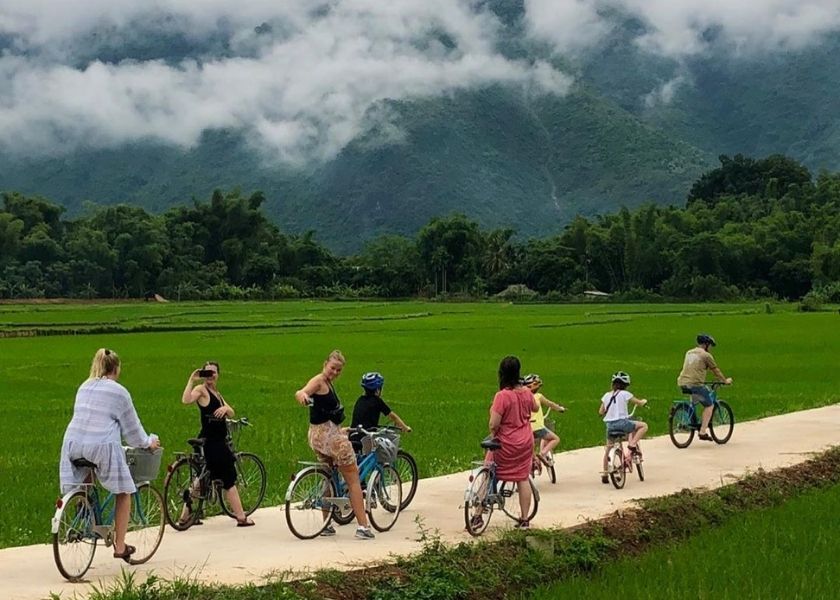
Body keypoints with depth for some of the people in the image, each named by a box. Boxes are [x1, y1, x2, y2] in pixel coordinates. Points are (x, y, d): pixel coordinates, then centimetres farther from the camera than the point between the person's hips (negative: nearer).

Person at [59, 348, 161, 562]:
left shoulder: (84, 387, 19)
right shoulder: (118, 391, 2)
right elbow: (131, 426, 6)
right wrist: (148, 442, 24)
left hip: (73, 444, 5)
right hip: (102, 446, -5)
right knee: (123, 493, 9)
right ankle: (120, 546, 9)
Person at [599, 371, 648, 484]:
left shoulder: (606, 395, 11)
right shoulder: (625, 394, -1)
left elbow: (601, 412, 15)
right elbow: (640, 403, 4)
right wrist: (644, 401, 27)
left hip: (609, 424, 5)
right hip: (622, 422, -5)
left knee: (608, 449, 19)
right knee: (643, 426, 10)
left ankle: (604, 474, 20)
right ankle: (632, 445, -4)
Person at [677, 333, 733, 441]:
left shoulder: (689, 353, 21)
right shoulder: (706, 355, -1)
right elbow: (715, 370, 7)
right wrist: (725, 380, 22)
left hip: (682, 384, 7)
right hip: (695, 383, -7)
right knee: (709, 405, 4)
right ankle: (703, 432, -6)